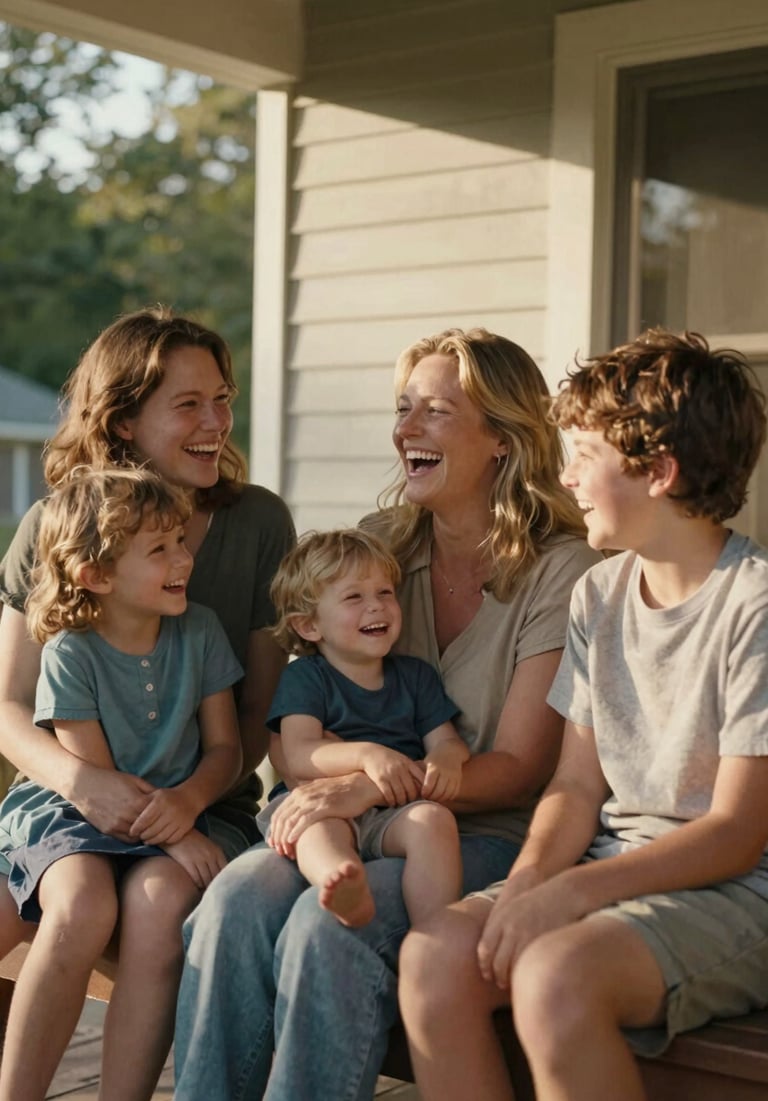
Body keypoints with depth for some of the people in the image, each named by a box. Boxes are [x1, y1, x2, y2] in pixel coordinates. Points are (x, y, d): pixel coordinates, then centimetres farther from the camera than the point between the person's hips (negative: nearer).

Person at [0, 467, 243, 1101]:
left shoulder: (200, 632, 1)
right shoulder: (70, 654, -9)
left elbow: (225, 748, 4)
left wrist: (187, 801, -18)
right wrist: (176, 836, -22)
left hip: (170, 815, 2)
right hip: (68, 815, -2)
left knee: (163, 901, -31)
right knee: (82, 909, -34)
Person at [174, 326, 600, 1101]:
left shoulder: (560, 571, -5)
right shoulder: (378, 544, 11)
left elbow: (520, 768, -8)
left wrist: (371, 788, -21)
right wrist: (368, 755, -11)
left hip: (488, 835, -4)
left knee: (328, 924, -32)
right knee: (236, 898, -26)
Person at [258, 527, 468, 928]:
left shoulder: (416, 675, 22)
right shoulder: (303, 677, 9)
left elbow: (447, 740, 14)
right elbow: (298, 756, -6)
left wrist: (446, 760, -14)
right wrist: (366, 754, -26)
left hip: (397, 815, 2)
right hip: (327, 807, -2)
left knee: (434, 819, -30)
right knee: (316, 821, -36)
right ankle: (348, 893, -67)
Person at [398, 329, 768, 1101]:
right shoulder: (599, 594, 10)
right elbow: (578, 784, 10)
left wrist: (573, 891, -23)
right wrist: (530, 876, -10)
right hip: (613, 866, 6)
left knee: (556, 974, -33)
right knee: (435, 953, -19)